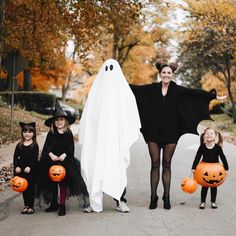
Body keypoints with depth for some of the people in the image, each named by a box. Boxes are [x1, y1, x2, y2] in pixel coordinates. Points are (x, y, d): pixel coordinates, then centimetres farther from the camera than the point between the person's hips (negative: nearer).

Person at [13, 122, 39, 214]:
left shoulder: (34, 145, -3)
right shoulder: (19, 145, 7)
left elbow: (35, 158, -9)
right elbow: (15, 157, 5)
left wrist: (29, 167, -19)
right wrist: (16, 167, -8)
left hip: (31, 170, -4)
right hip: (21, 170, 4)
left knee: (31, 188, 1)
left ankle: (31, 206, 9)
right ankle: (26, 205, 19)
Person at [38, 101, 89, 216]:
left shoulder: (68, 133, 1)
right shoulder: (51, 134, 4)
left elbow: (71, 147, -4)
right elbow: (47, 147, -2)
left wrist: (64, 155, -18)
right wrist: (51, 154, -18)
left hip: (65, 160, -2)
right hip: (52, 161, 2)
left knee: (63, 182, -3)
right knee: (52, 182, 10)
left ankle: (62, 204, 5)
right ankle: (54, 203, 23)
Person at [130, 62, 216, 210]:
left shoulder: (177, 90, 2)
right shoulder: (153, 88, 4)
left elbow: (194, 92, -9)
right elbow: (136, 88, 1)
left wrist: (210, 95, -21)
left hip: (170, 132, 0)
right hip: (154, 132, 0)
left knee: (167, 164, 5)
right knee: (155, 164, 3)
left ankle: (167, 197, 11)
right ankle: (153, 196, 8)